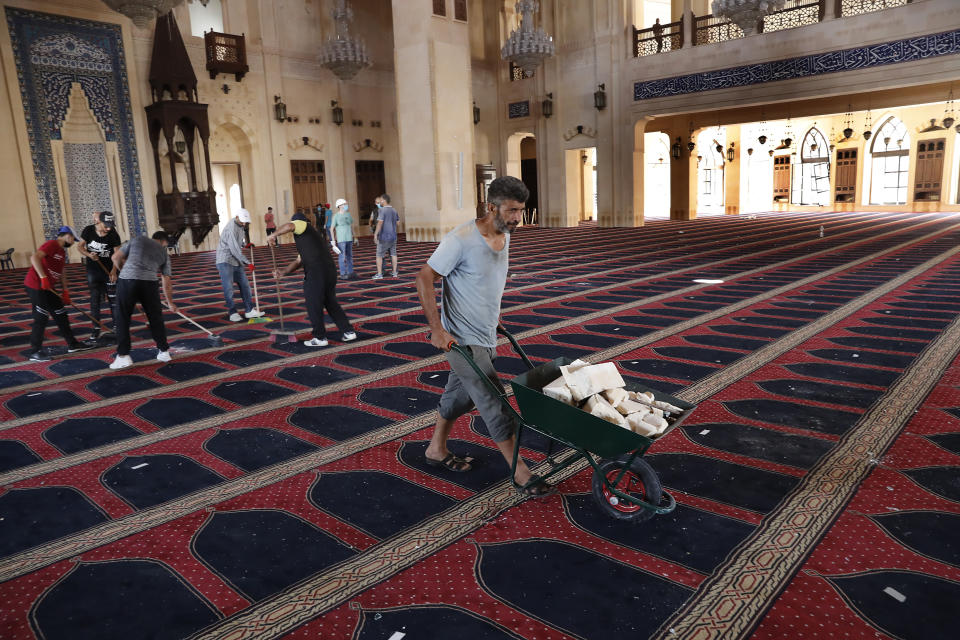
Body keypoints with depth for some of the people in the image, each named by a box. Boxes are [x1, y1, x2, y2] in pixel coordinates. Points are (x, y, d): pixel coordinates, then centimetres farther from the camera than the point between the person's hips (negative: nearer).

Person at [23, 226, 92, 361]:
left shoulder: (62, 251, 16)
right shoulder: (52, 244, -13)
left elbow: (61, 273, 18)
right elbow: (34, 257, -28)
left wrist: (65, 291, 11)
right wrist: (43, 278, -32)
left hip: (49, 288, 10)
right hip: (36, 286, -10)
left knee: (61, 315, 14)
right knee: (41, 318, -6)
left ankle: (72, 344, 25)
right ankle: (35, 352, 4)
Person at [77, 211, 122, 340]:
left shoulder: (113, 234, -14)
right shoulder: (88, 230, -11)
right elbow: (79, 246, 1)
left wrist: (114, 271, -22)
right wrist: (88, 254, -19)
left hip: (109, 270, -1)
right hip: (93, 270, 1)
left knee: (113, 298, 4)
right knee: (95, 298, 4)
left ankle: (117, 326, 16)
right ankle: (96, 328, 11)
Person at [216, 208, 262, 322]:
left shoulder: (239, 226, 9)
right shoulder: (231, 228, -20)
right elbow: (235, 249, -25)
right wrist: (247, 263, -23)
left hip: (236, 262, 9)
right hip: (225, 261, -9)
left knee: (245, 285, 6)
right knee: (228, 289, -7)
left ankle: (249, 311, 10)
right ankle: (233, 313, 1)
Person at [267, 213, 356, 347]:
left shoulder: (302, 225, 8)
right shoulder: (315, 235, 31)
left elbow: (289, 226, -18)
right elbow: (298, 261, 27)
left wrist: (273, 235, -1)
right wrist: (283, 272, 19)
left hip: (316, 273, -8)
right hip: (330, 271, 8)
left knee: (314, 306, 5)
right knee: (331, 303, 19)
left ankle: (320, 338, 13)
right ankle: (348, 332, 20)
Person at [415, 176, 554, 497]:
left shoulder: (504, 236, 4)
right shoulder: (462, 239, -22)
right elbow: (424, 279, -18)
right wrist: (437, 328, -23)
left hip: (485, 336, 8)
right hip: (463, 339, -8)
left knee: (460, 395, 21)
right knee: (496, 405, -4)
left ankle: (436, 450, 40)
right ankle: (521, 473, 7)